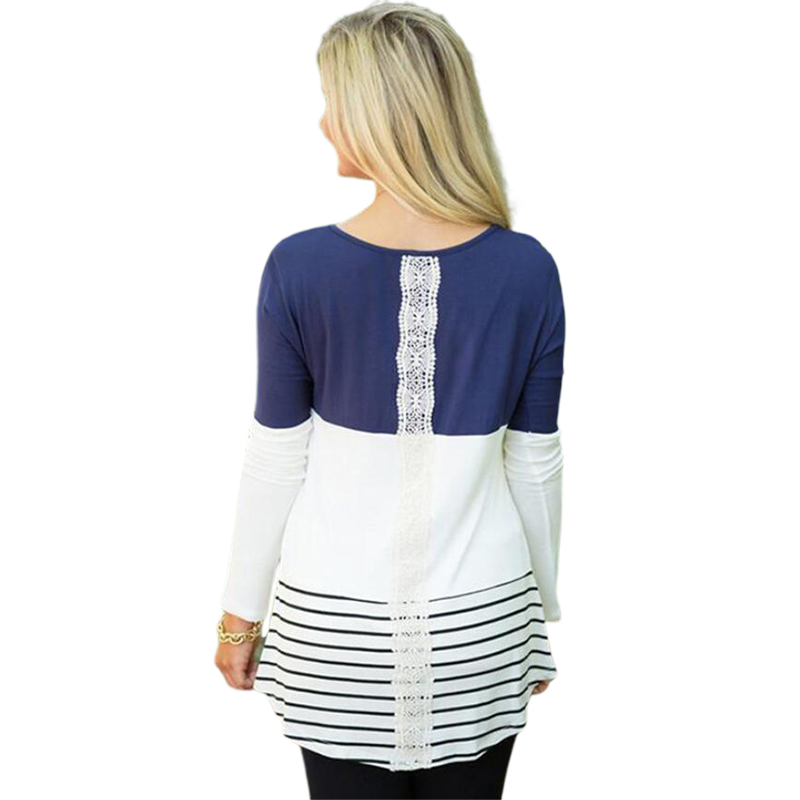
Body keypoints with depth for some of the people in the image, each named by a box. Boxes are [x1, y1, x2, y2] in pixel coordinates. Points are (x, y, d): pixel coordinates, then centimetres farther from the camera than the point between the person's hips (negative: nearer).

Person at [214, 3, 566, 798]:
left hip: (334, 622, -1)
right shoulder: (526, 268, -9)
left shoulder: (299, 265, -13)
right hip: (480, 621, 1)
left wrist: (241, 612, 7)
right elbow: (536, 463, -2)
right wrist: (541, 603, 12)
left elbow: (276, 459, -7)